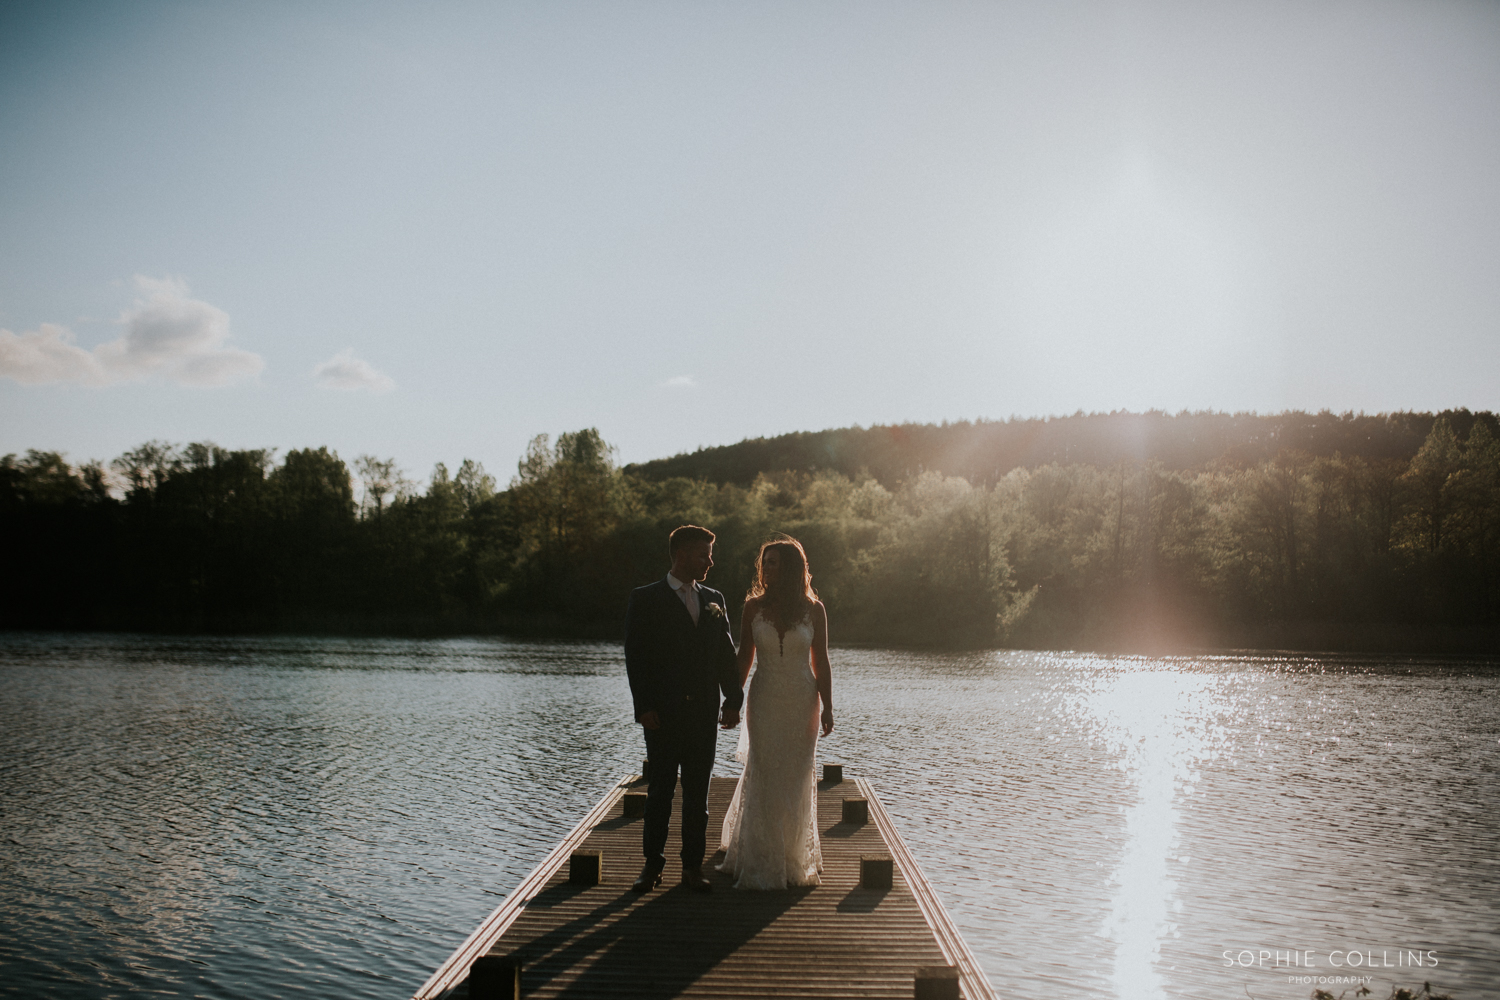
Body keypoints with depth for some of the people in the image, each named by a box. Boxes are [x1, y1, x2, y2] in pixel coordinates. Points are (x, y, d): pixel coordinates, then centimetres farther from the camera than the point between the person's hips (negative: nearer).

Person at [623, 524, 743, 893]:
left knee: (698, 792, 7)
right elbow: (636, 657, -5)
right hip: (663, 712, -4)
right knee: (660, 789, 2)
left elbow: (726, 655, 12)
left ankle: (693, 866, 15)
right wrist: (643, 706, -11)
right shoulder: (645, 599, -1)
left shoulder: (714, 600, 12)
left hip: (704, 712, 4)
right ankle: (652, 863, 14)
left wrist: (733, 700, 4)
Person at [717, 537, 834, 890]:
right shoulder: (754, 607, 0)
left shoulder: (813, 610, -1)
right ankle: (762, 864, 12)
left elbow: (820, 663, 2)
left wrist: (827, 708, -3)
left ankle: (793, 858, 27)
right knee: (764, 778, 0)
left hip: (802, 702, 0)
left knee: (796, 780, 8)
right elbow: (743, 659, 5)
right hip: (764, 701, 0)